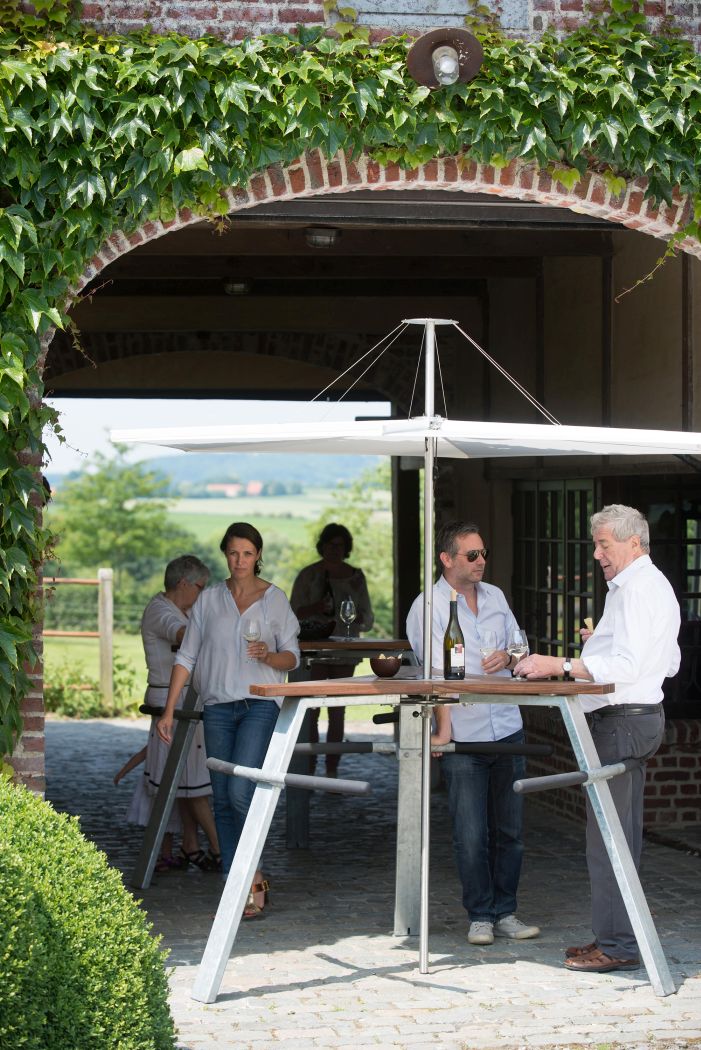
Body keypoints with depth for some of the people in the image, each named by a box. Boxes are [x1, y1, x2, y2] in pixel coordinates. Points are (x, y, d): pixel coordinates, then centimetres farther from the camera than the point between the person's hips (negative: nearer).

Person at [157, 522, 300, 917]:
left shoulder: (275, 599, 4)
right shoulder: (209, 600, 10)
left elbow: (292, 658, 6)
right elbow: (186, 657, 10)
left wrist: (269, 656, -16)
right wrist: (169, 710, 5)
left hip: (260, 703, -3)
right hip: (218, 706, 3)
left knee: (239, 791, -18)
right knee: (223, 799, 5)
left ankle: (254, 877, -2)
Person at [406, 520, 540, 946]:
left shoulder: (495, 596, 11)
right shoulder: (428, 607, -6)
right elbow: (437, 672, -15)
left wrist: (507, 656, -4)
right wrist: (444, 726, -24)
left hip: (507, 727, 5)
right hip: (464, 735, -5)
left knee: (509, 828, 8)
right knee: (471, 834, -4)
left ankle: (505, 912, 18)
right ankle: (480, 916, 9)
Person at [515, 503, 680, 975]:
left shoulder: (636, 588, -15)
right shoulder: (656, 585, 20)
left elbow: (627, 665, -26)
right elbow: (670, 663, 26)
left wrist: (561, 665, -29)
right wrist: (604, 643, 22)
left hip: (621, 720, -11)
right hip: (642, 715, 11)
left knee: (607, 835, -9)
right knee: (624, 835, 14)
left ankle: (617, 944, -7)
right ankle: (619, 935, 19)